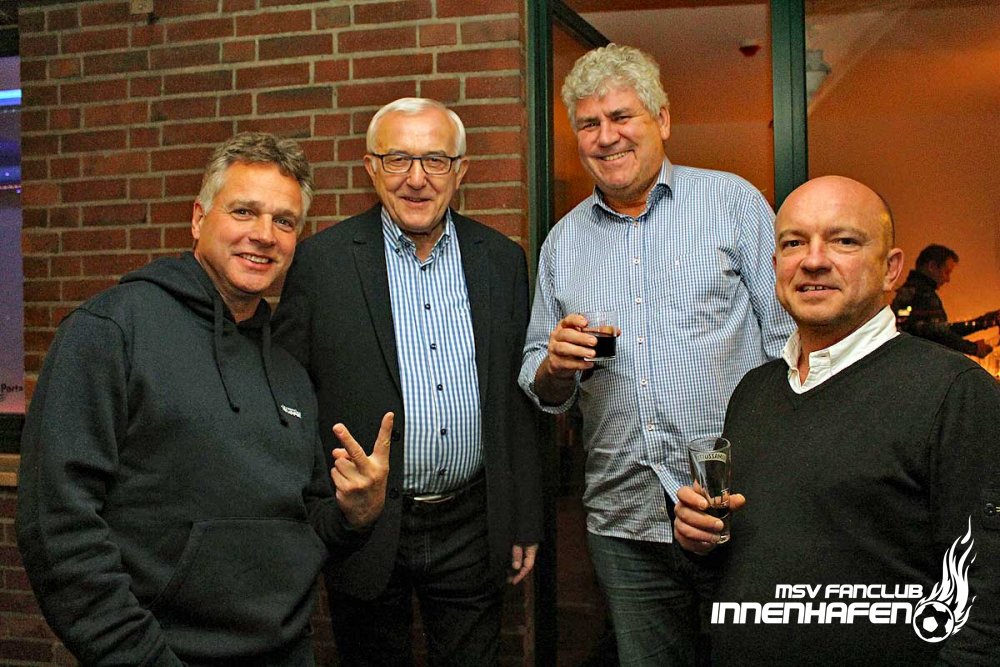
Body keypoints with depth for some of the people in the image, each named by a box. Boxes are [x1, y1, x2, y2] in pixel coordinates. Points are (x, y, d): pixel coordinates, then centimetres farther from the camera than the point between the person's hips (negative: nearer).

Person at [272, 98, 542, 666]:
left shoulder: (503, 260, 3)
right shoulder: (321, 262, -6)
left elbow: (519, 401, 6)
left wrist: (525, 523, 7)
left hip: (472, 527, 2)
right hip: (363, 529, -2)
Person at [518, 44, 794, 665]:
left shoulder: (731, 200, 1)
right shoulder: (563, 240, 11)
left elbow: (789, 338, -2)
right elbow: (543, 390, 16)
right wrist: (555, 366, -8)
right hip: (623, 518, 3)